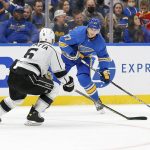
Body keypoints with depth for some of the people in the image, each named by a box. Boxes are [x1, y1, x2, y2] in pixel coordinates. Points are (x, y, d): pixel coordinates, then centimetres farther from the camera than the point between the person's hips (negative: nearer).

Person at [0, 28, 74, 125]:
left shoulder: (33, 47, 26)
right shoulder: (51, 49, 5)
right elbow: (59, 70, 7)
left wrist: (46, 75, 47)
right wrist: (68, 83, 21)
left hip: (12, 76, 8)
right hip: (25, 79, -8)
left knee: (17, 97, 37)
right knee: (54, 88, 8)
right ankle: (33, 114, 3)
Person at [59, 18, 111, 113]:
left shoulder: (100, 41, -18)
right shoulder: (78, 33, -31)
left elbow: (103, 56, -3)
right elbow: (62, 41, -26)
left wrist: (105, 71, -10)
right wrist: (74, 54, -28)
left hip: (85, 58, 1)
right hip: (70, 54, -1)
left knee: (84, 79, -18)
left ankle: (97, 101, -2)